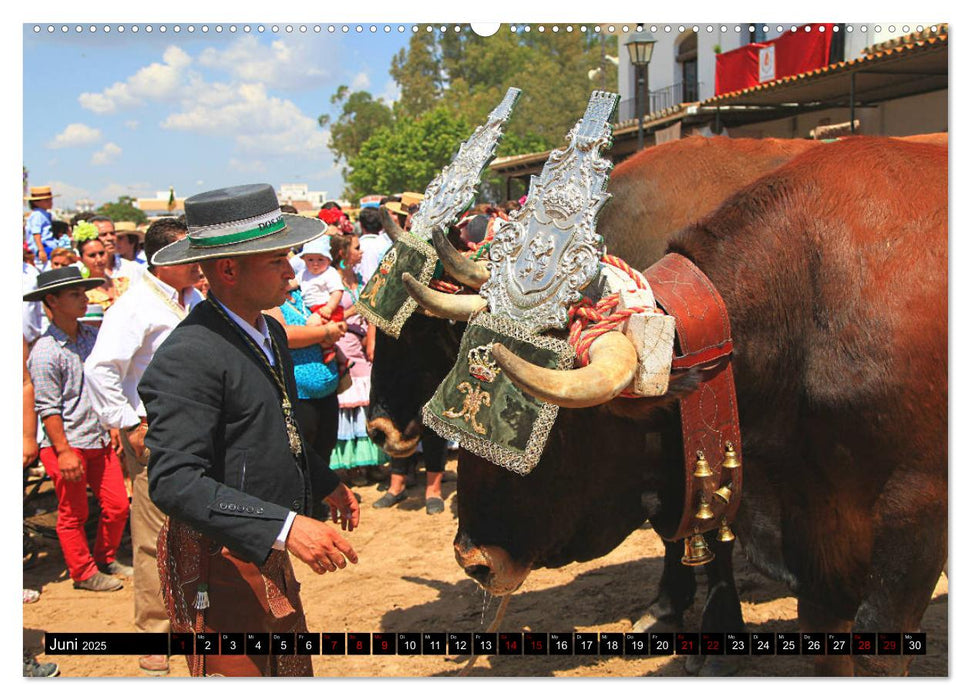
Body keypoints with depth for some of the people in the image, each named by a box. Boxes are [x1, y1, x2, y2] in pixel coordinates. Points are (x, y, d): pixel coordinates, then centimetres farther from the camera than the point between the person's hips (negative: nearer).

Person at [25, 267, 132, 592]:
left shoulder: (91, 338, 7)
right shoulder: (45, 352, -16)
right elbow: (48, 408, -15)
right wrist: (64, 451, -16)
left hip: (100, 441, 7)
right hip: (67, 446, -7)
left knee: (117, 505, 11)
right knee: (73, 514, 7)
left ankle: (105, 560, 31)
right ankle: (83, 572, 23)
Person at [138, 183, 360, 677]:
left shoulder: (268, 332, 8)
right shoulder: (187, 358, -23)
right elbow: (174, 482, -31)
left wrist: (327, 484, 29)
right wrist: (285, 526, -38)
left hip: (268, 555, 9)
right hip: (218, 566, -9)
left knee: (293, 672, 19)